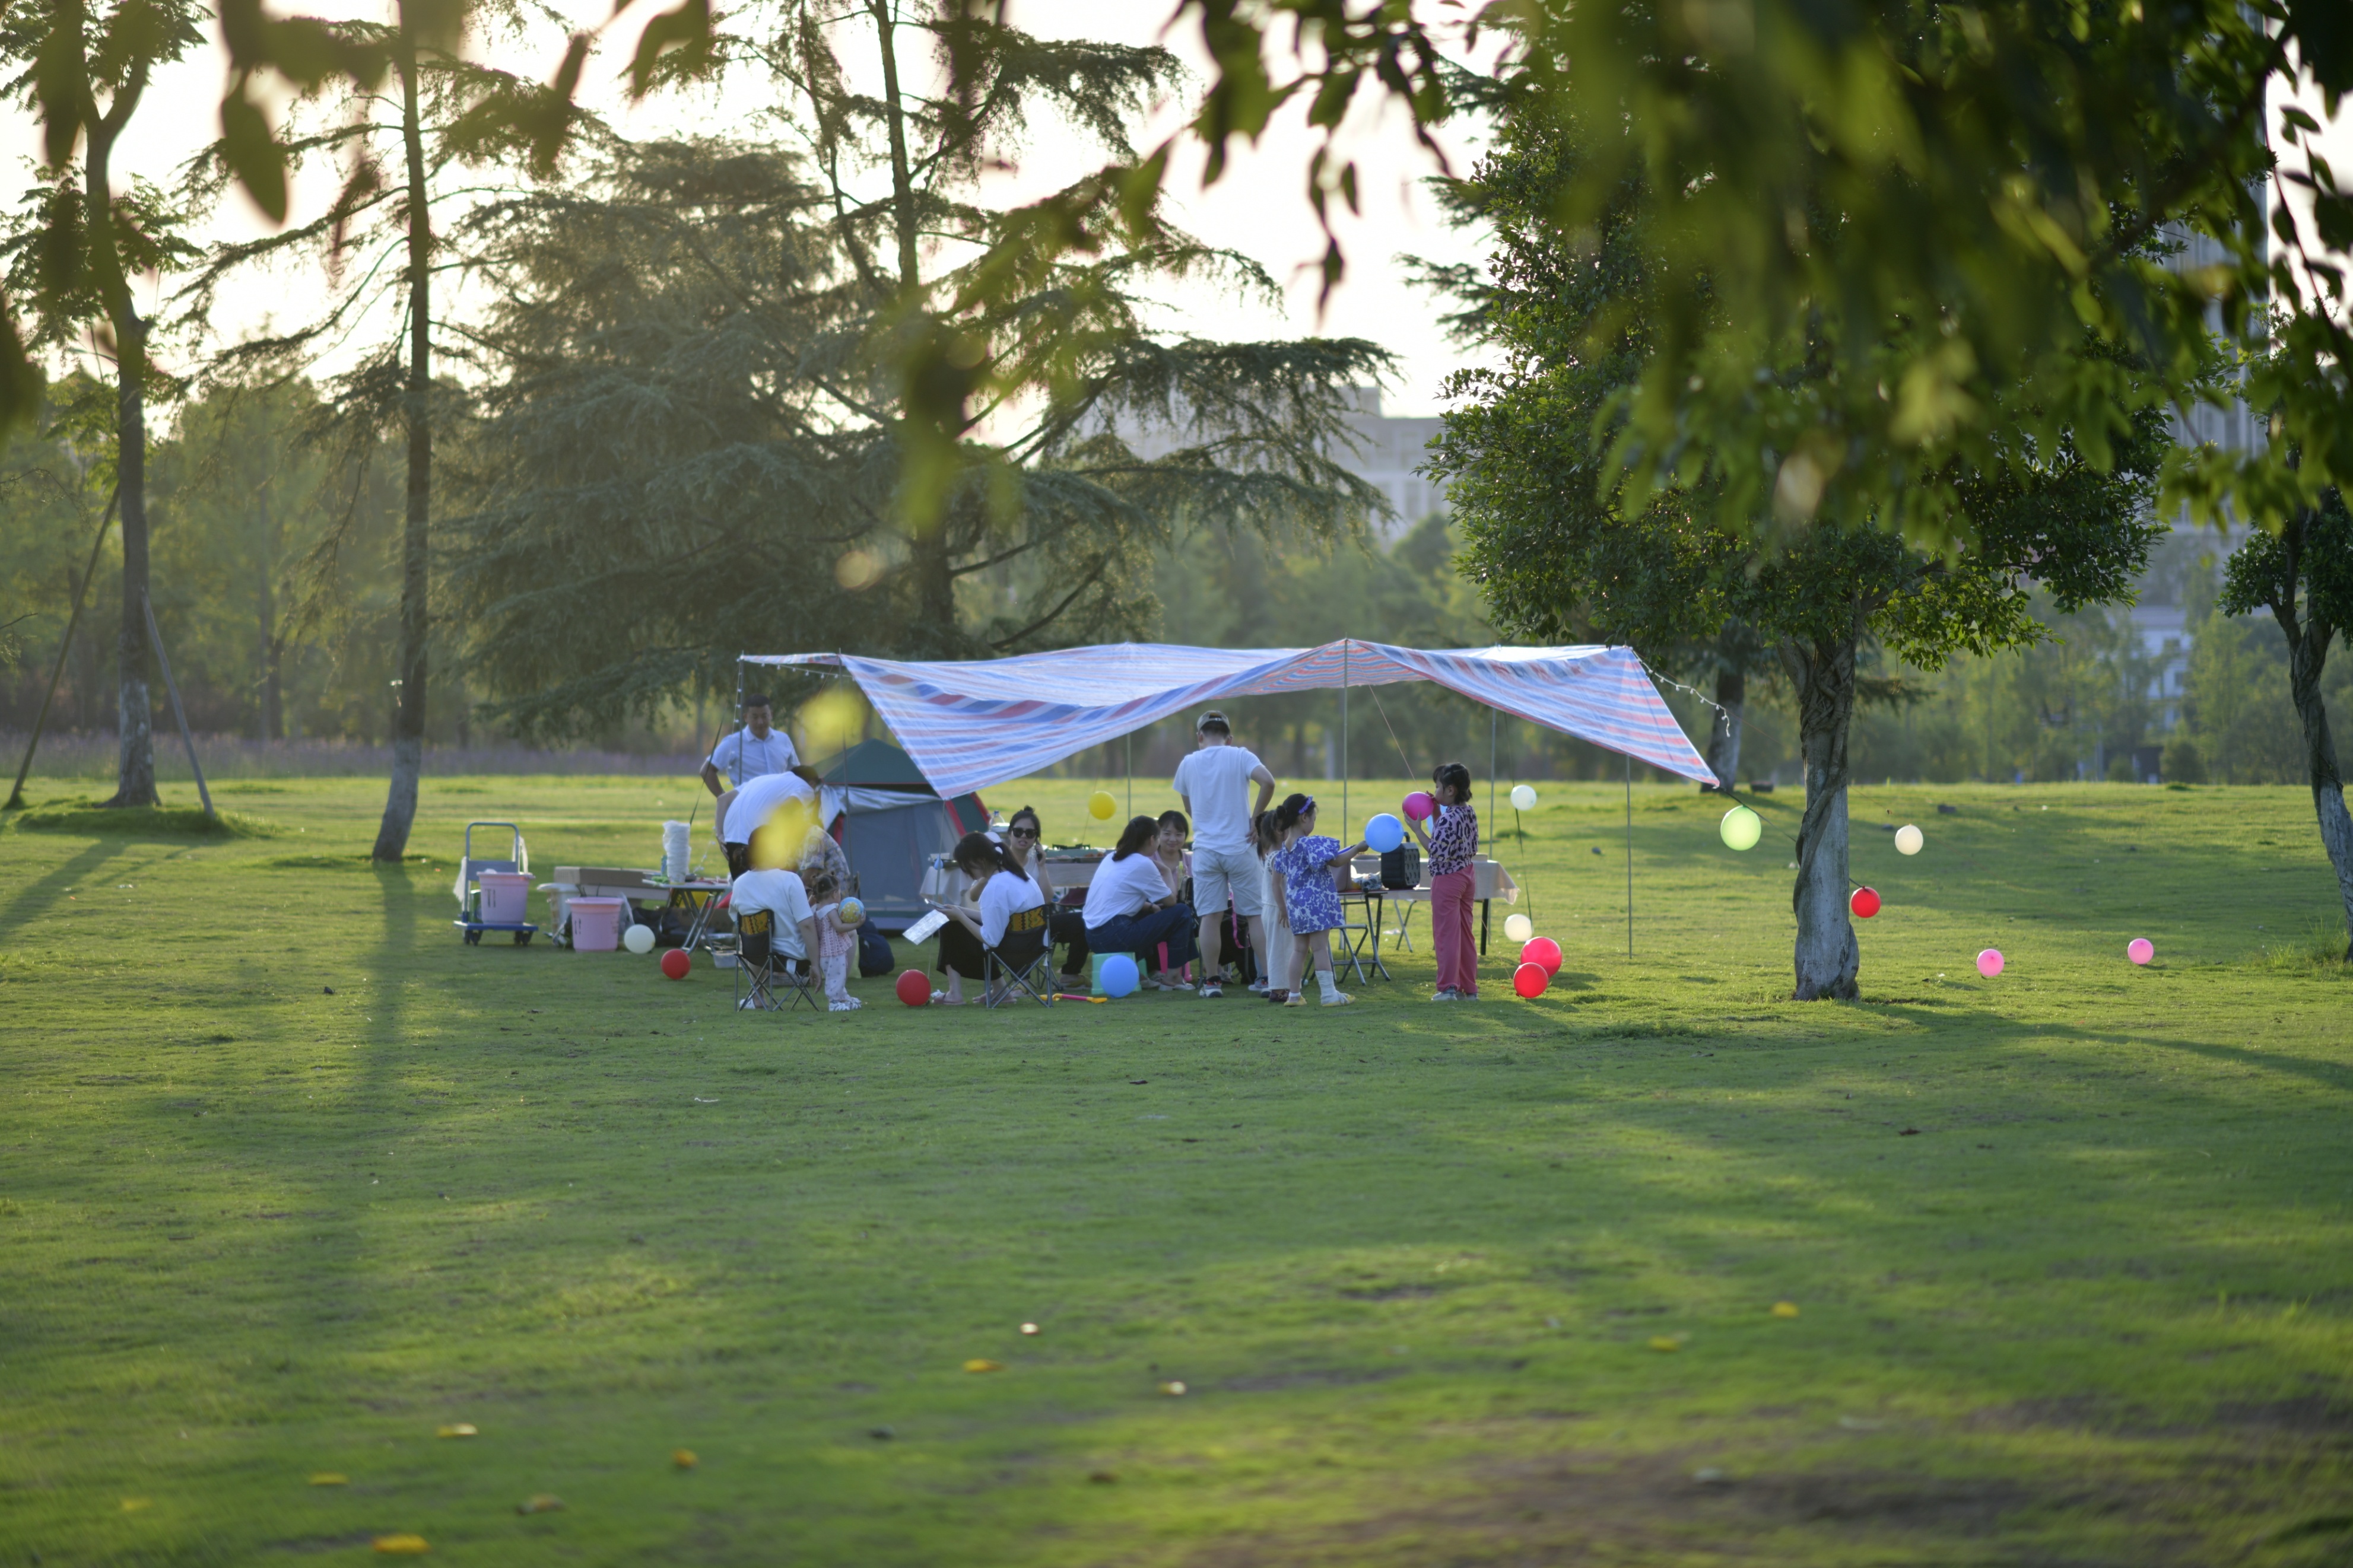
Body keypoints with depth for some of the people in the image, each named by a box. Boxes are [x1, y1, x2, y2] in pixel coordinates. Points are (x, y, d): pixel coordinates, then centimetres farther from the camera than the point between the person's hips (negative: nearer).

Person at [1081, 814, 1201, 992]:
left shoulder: (1112, 859, 16)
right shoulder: (1142, 864, -8)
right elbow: (1171, 901, 0)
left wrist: (1151, 907, 19)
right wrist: (1166, 873, 17)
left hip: (1093, 936, 9)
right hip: (1115, 936, -9)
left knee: (1149, 913, 34)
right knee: (1182, 913, 0)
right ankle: (1171, 977, 4)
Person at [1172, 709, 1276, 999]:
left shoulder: (1188, 764, 6)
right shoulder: (1240, 757, -2)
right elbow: (1268, 782, -18)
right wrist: (1255, 817, -7)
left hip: (1206, 849, 1)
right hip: (1240, 847, -1)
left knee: (1210, 917, 2)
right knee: (1255, 915, 5)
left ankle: (1213, 980, 2)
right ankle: (1267, 977, 5)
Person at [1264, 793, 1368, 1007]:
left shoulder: (1286, 846, 8)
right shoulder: (1310, 843, -17)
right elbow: (1335, 862, -16)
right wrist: (1357, 849, -6)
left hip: (1296, 904, 8)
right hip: (1315, 901, -8)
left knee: (1299, 948, 12)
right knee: (1320, 948, -6)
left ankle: (1294, 995, 14)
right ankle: (1329, 994, -4)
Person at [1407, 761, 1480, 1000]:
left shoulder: (1448, 819, -21)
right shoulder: (1470, 814, 6)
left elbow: (1437, 850, -22)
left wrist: (1417, 830, -15)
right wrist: (1436, 815, 10)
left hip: (1447, 879, -9)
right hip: (1467, 875, 9)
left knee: (1446, 935, -2)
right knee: (1465, 934, 13)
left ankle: (1449, 988, 1)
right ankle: (1469, 989, 16)